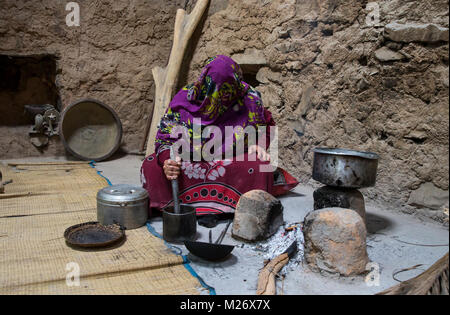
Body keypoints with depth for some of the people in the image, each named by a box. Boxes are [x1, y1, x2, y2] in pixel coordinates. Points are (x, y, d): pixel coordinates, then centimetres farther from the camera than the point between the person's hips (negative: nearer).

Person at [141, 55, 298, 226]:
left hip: (232, 163, 0)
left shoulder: (247, 99, -9)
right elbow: (165, 136, -7)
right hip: (190, 163, 1)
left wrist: (258, 144, -10)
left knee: (259, 166, -32)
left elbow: (263, 125, 11)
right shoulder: (185, 97, -10)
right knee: (151, 166, -22)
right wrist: (167, 160, -28)